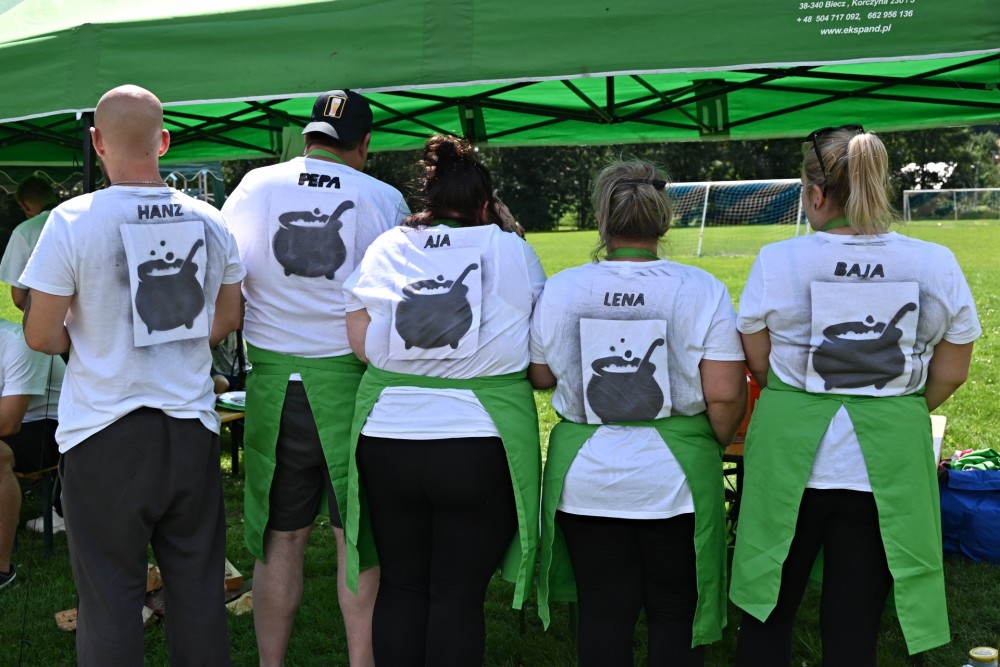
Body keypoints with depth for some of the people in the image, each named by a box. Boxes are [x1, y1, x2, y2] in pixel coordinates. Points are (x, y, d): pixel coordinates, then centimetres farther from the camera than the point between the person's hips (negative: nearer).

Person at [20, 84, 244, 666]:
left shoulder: (72, 221, -11)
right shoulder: (210, 221, 2)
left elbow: (41, 336, -7)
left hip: (107, 431, -4)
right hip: (192, 426, 4)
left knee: (111, 595, 7)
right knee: (198, 590, 13)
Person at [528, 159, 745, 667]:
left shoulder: (561, 288, -5)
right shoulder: (701, 290, -9)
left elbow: (540, 376, 6)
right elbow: (725, 396, -12)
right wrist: (715, 446, 6)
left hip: (586, 479, 1)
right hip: (675, 480, -1)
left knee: (602, 611, 12)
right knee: (675, 611, 14)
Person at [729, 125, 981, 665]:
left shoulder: (777, 261, -8)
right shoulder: (936, 264, -3)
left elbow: (759, 363, 1)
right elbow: (950, 373, 5)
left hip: (789, 458, -1)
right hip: (887, 463, 1)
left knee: (768, 613, 15)